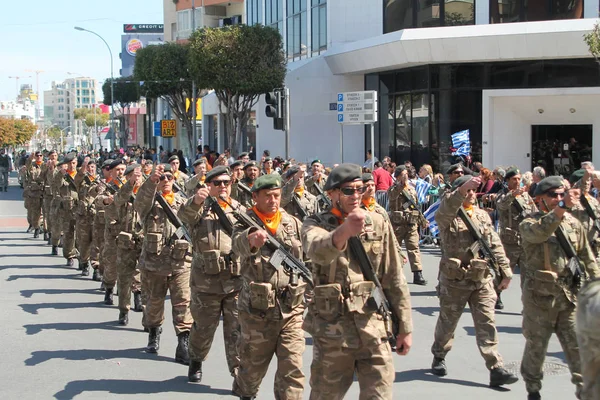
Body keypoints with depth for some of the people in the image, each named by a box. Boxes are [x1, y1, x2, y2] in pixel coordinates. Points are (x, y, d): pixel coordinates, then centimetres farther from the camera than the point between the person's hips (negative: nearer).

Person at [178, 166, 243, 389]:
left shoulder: (240, 210, 12)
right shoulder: (200, 208, 1)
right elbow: (185, 214, -23)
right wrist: (196, 201, -44)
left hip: (237, 280, 2)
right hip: (206, 280, -1)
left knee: (237, 330, -1)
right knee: (203, 327, 12)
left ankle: (239, 374, 5)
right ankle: (196, 362, 36)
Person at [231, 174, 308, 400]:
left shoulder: (293, 223, 5)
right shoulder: (246, 223, -6)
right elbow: (239, 245, -31)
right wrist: (251, 239, -53)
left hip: (291, 309, 2)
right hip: (258, 310, -2)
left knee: (292, 369, -6)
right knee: (253, 366, 15)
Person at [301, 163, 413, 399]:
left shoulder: (378, 223, 5)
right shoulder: (316, 224, -2)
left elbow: (394, 279, 8)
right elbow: (317, 251, -28)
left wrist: (405, 327, 6)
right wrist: (344, 231, -48)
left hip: (374, 329, 1)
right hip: (332, 330, -1)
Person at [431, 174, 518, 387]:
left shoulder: (483, 215, 10)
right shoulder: (448, 216, -5)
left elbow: (496, 246, 12)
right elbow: (445, 208, -32)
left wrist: (505, 272, 8)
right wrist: (461, 190, -46)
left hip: (482, 280, 3)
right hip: (455, 280, -3)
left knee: (487, 324, -2)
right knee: (448, 322, 11)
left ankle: (496, 369, -5)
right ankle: (439, 357, 34)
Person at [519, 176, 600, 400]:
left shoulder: (573, 223, 7)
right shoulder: (529, 224, -8)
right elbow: (539, 232, -33)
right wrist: (562, 208, -46)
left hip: (569, 295, 3)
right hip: (540, 297, -3)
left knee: (578, 347, 2)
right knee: (536, 347, 10)